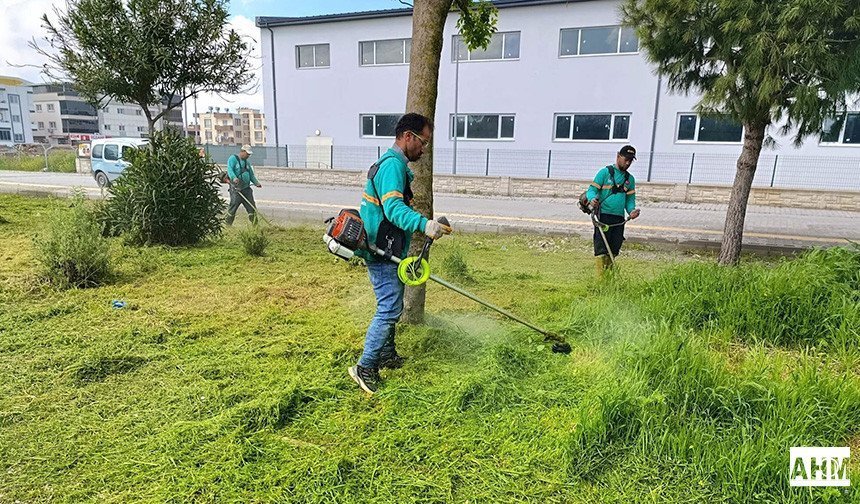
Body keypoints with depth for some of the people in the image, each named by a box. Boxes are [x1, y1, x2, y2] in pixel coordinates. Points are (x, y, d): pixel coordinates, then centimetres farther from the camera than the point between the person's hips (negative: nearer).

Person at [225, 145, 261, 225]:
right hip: (236, 188, -7)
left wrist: (256, 183, 9)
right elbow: (230, 169, -17)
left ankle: (255, 224, 8)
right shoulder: (233, 159, -1)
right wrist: (234, 178, -35)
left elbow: (251, 175, 26)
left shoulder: (246, 162, 22)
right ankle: (228, 225, 0)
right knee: (233, 206, -9)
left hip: (246, 188, 7)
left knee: (252, 207, 2)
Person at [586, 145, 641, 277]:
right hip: (603, 216, -5)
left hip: (619, 219, 6)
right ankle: (600, 278, -7)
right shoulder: (605, 172, 1)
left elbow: (630, 199, 17)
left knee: (613, 250, 9)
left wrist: (631, 210, -5)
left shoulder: (630, 179, 18)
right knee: (601, 249, -8)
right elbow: (592, 189, -4)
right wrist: (592, 199, -26)